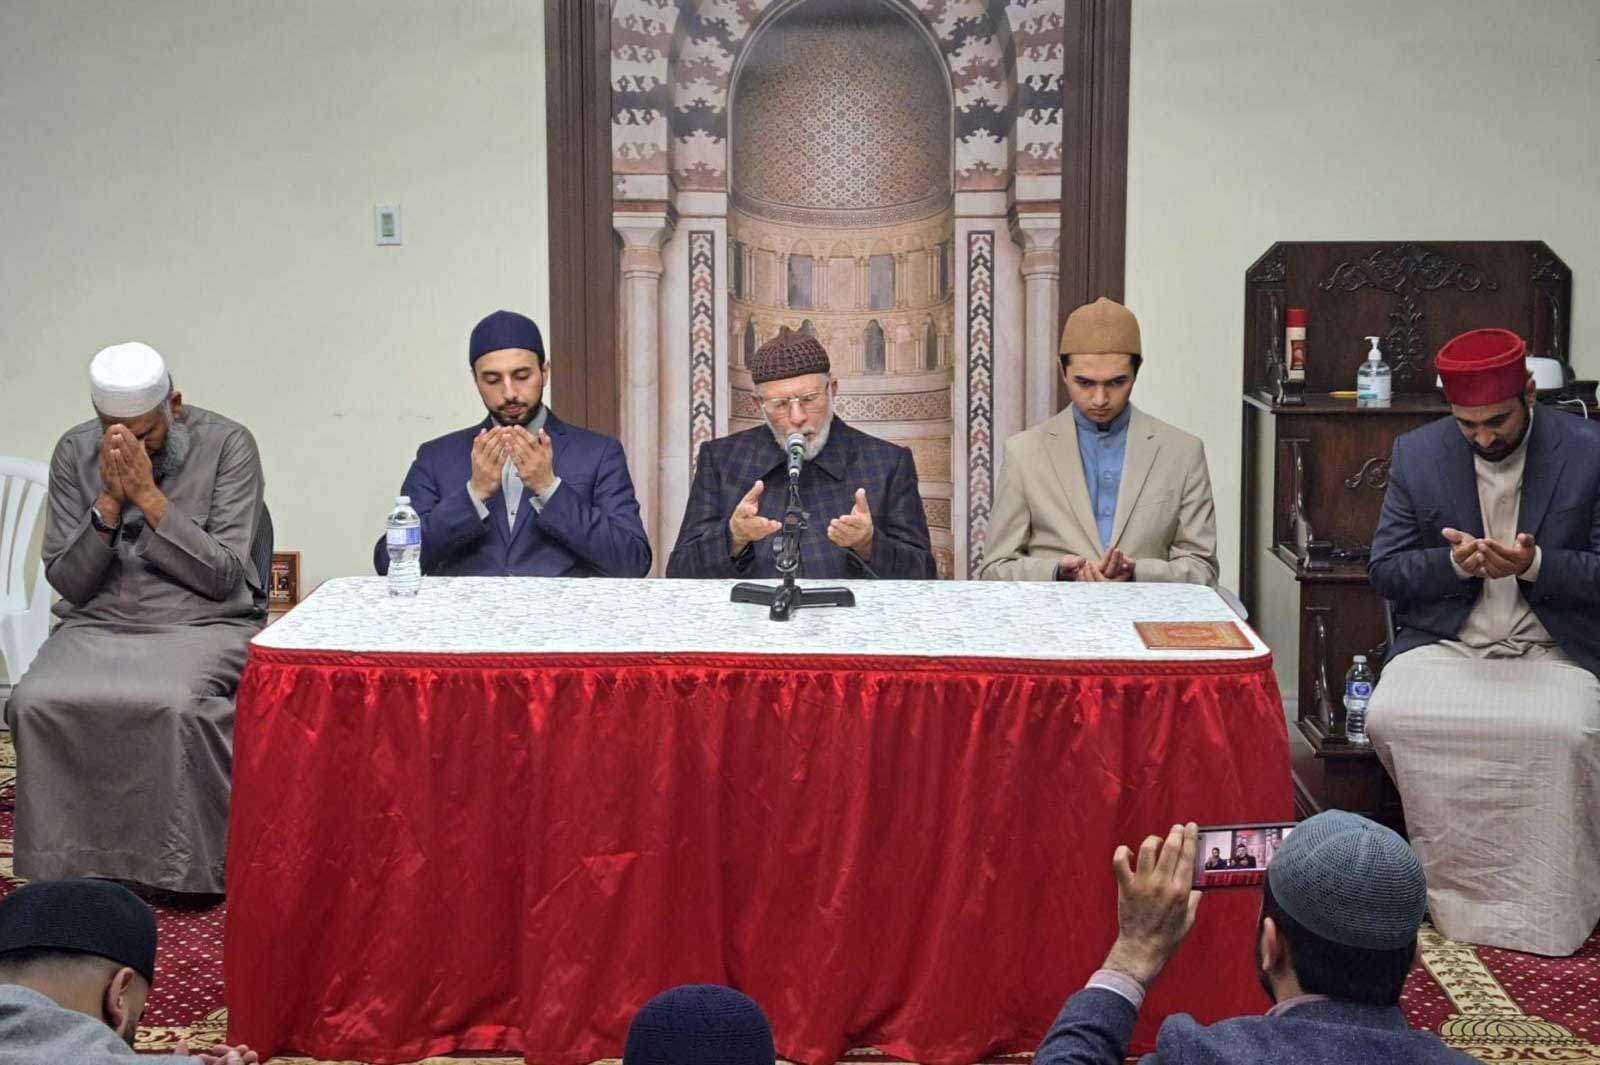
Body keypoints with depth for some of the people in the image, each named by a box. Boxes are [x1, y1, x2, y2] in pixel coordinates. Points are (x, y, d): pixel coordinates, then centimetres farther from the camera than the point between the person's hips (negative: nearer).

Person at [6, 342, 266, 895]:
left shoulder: (227, 444, -4)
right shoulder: (75, 452, 5)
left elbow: (224, 576, -9)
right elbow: (67, 583, 3)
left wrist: (149, 496, -15)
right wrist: (109, 502, -11)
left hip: (201, 625, -3)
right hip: (96, 626, 3)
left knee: (176, 704, -36)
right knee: (34, 702, -27)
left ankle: (190, 869, -17)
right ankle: (65, 866, -10)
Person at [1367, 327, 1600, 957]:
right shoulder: (1417, 455, 4)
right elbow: (1383, 571, 4)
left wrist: (1534, 564, -21)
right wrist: (1455, 563, -16)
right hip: (1444, 644, 2)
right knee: (1388, 718, -27)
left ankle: (1543, 914, -12)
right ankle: (1454, 891, -6)